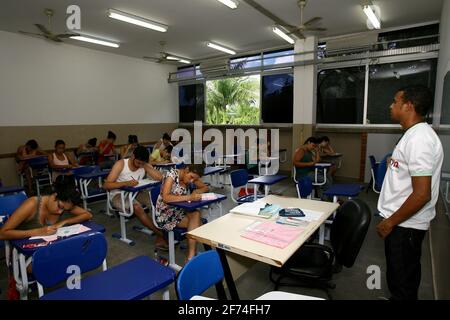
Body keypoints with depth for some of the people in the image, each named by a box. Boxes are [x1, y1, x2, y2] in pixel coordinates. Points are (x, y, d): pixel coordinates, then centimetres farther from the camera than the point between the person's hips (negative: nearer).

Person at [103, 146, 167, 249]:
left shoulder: (145, 165, -4)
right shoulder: (121, 164, -14)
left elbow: (159, 177, -20)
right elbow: (106, 185, -20)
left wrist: (145, 165, -20)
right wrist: (125, 183, -35)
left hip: (136, 193, 4)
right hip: (119, 195, -4)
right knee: (137, 207, -34)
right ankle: (161, 234, -22)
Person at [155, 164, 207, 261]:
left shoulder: (191, 176, 0)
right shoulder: (172, 174, -20)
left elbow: (205, 187, 9)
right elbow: (165, 197, -32)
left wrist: (196, 191, -13)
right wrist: (189, 197, -35)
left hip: (180, 211, 6)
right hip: (166, 214, -6)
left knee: (196, 215, -23)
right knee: (196, 221, -21)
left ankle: (190, 256, -16)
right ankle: (191, 255, -12)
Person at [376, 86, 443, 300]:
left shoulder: (419, 139, -22)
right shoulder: (413, 134, 9)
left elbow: (422, 194, -26)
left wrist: (391, 222, -17)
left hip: (405, 224, -9)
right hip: (403, 221, 9)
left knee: (401, 284, 7)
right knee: (405, 277, 24)